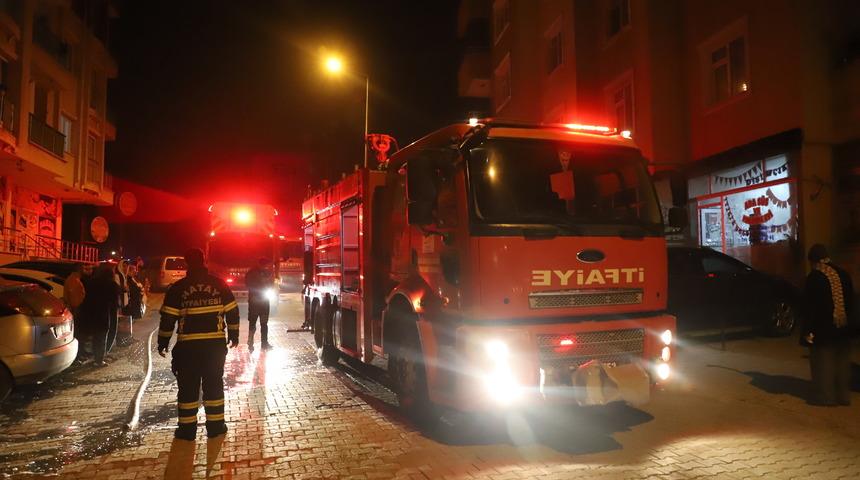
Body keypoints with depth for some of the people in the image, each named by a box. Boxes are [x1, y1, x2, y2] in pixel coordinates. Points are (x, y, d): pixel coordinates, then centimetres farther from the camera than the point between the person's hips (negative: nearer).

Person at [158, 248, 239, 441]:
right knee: (214, 384, 10)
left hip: (188, 345, -1)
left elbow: (168, 319, -4)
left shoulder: (177, 288, -4)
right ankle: (215, 425, 15)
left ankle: (187, 428, 14)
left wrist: (163, 342, 7)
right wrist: (234, 335, 15)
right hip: (215, 343, 1)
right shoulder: (219, 284, 0)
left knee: (188, 386, 9)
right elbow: (233, 312, 3)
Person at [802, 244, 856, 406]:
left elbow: (811, 307, -14)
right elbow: (851, 301, 9)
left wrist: (808, 330, -9)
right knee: (842, 362, 13)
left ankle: (825, 396, 7)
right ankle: (843, 396, 20)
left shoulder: (814, 277, -13)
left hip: (822, 328, -6)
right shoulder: (843, 274, 4)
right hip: (842, 328, 6)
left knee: (823, 362, 3)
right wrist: (847, 320, 19)